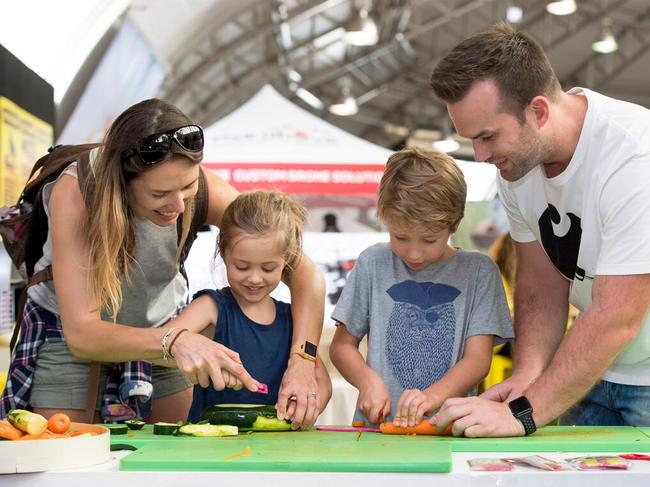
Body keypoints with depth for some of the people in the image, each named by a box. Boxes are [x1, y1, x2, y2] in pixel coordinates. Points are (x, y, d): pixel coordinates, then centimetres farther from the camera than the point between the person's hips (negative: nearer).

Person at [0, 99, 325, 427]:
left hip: (161, 328, 3)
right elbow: (81, 334, -37)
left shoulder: (200, 188, -25)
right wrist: (173, 341, -54)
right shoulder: (75, 192, -33)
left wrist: (302, 363, -40)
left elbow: (305, 274, -24)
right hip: (69, 333, -2)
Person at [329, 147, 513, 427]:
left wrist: (432, 397, -18)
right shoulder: (372, 264, 8)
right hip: (376, 426, 0)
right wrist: (368, 380, -7)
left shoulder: (478, 271, 5)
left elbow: (478, 358, -1)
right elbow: (342, 345, 13)